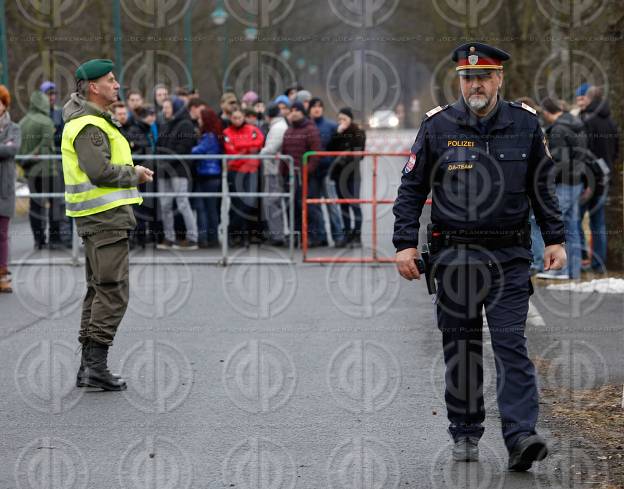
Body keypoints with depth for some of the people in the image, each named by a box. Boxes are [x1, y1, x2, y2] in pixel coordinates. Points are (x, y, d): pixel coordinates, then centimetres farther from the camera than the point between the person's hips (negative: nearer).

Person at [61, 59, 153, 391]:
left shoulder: (88, 120, 18)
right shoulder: (89, 126, -15)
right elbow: (100, 172, -25)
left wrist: (131, 171, 10)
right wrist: (134, 174, -9)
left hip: (96, 218, 11)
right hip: (105, 216, -11)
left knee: (98, 290, 14)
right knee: (113, 292, -10)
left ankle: (88, 365, 16)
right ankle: (96, 365, -12)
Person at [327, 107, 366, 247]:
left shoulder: (358, 133, -2)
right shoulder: (338, 133, 11)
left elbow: (358, 154, -9)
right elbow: (330, 149, -2)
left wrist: (346, 158, -16)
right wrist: (338, 134, -10)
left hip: (352, 173, -5)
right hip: (339, 173, 5)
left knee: (354, 203, -8)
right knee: (343, 204, 8)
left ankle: (357, 235, -6)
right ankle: (347, 234, 13)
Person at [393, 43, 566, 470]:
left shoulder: (526, 125, 4)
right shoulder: (437, 126, 0)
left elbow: (542, 187, 13)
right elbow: (411, 190, 5)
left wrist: (555, 239, 7)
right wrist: (405, 244, -4)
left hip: (509, 256, 0)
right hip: (454, 254, 0)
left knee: (512, 346, -9)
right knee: (460, 350, 6)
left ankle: (521, 437, -15)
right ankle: (465, 434, 18)